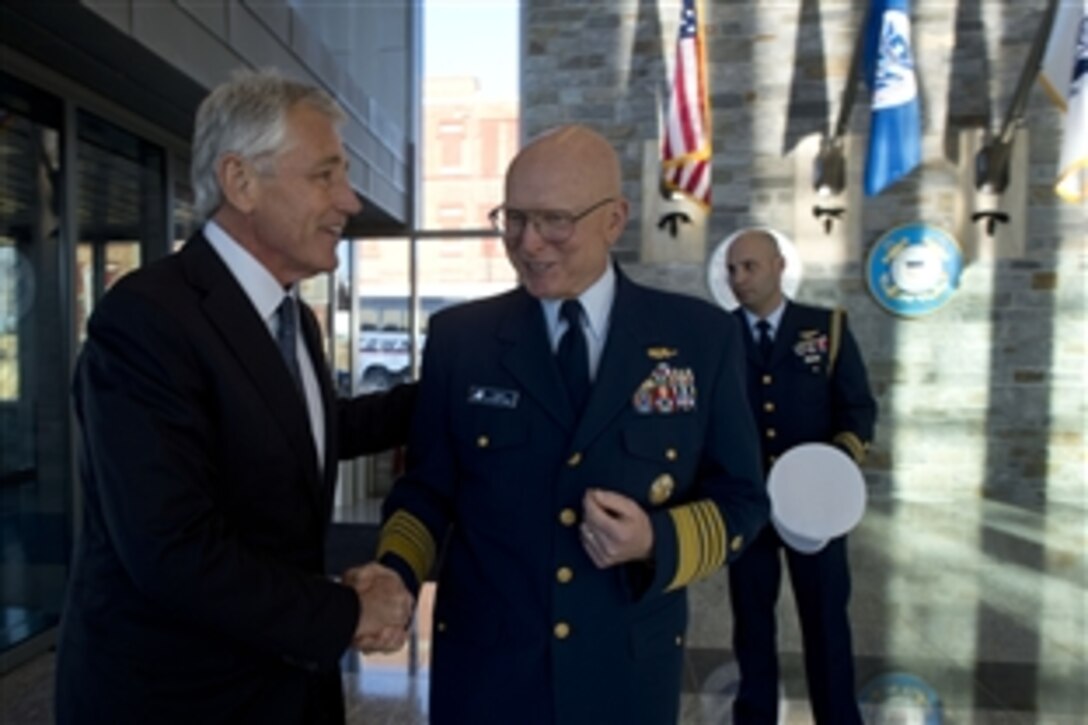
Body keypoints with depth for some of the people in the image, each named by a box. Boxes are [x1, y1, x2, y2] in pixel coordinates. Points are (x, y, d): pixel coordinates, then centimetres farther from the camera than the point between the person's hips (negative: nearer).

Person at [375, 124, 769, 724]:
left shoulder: (701, 338, -6)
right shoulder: (458, 337, -4)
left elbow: (740, 498, -1)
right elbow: (425, 487, 1)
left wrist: (659, 541, -18)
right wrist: (395, 573, -17)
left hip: (629, 671, 1)